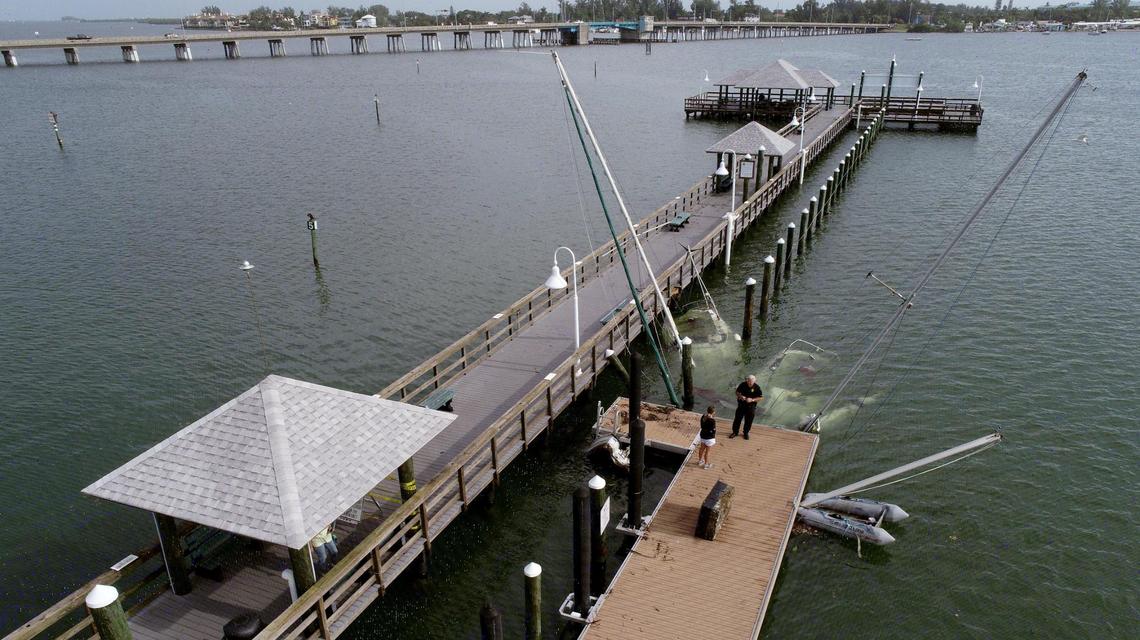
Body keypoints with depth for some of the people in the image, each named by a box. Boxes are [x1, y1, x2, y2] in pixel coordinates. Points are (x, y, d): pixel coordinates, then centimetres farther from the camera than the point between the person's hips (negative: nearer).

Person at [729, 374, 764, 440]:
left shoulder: (757, 387, -14)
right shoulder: (743, 384, -10)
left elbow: (761, 397, -10)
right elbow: (737, 392, 4)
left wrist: (752, 400, -22)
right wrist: (740, 396, -18)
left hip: (751, 407, -1)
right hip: (741, 404, 1)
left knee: (748, 421, 10)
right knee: (737, 418, 8)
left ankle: (746, 433, 31)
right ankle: (735, 432, 26)